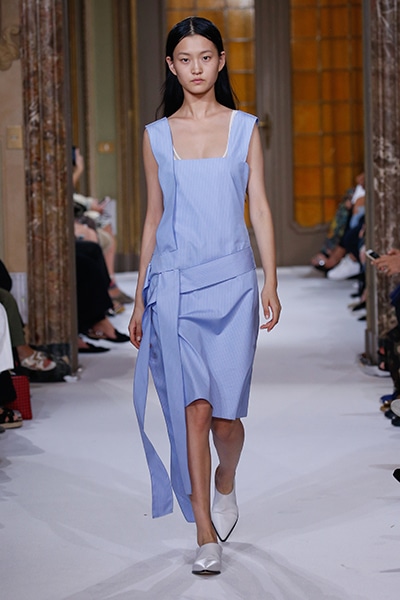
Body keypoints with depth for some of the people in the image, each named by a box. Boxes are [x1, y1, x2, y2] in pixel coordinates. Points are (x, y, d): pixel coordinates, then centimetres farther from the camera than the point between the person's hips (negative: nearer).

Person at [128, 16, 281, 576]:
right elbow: (153, 218, 13)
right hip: (174, 281, 0)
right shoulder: (157, 135, 9)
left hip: (230, 279, 0)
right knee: (193, 407, -7)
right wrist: (140, 298, 13)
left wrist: (271, 284, -2)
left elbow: (259, 208, 6)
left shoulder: (245, 128, 7)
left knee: (225, 412, -1)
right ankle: (206, 535, 0)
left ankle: (225, 483, 33)